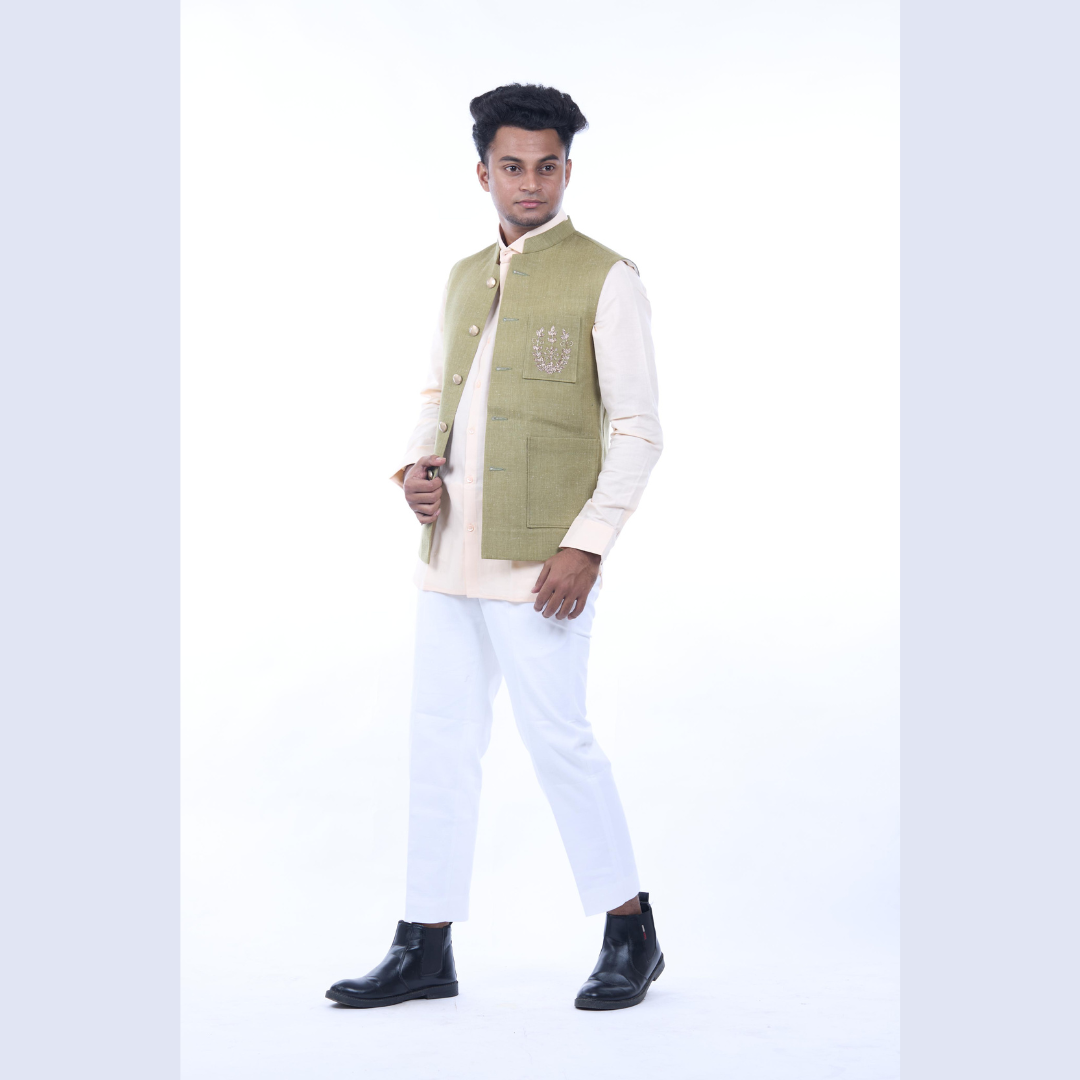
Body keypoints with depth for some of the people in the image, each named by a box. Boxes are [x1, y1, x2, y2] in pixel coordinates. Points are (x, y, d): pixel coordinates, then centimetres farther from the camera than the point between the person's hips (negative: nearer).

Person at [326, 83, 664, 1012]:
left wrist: (589, 544, -18)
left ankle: (631, 933, 16)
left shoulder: (605, 278, -6)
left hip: (541, 560, -7)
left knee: (556, 738, -2)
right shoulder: (465, 279, 14)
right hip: (451, 552, 7)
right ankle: (427, 950, 17)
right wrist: (418, 467, 2)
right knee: (441, 738, 8)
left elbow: (638, 428, -9)